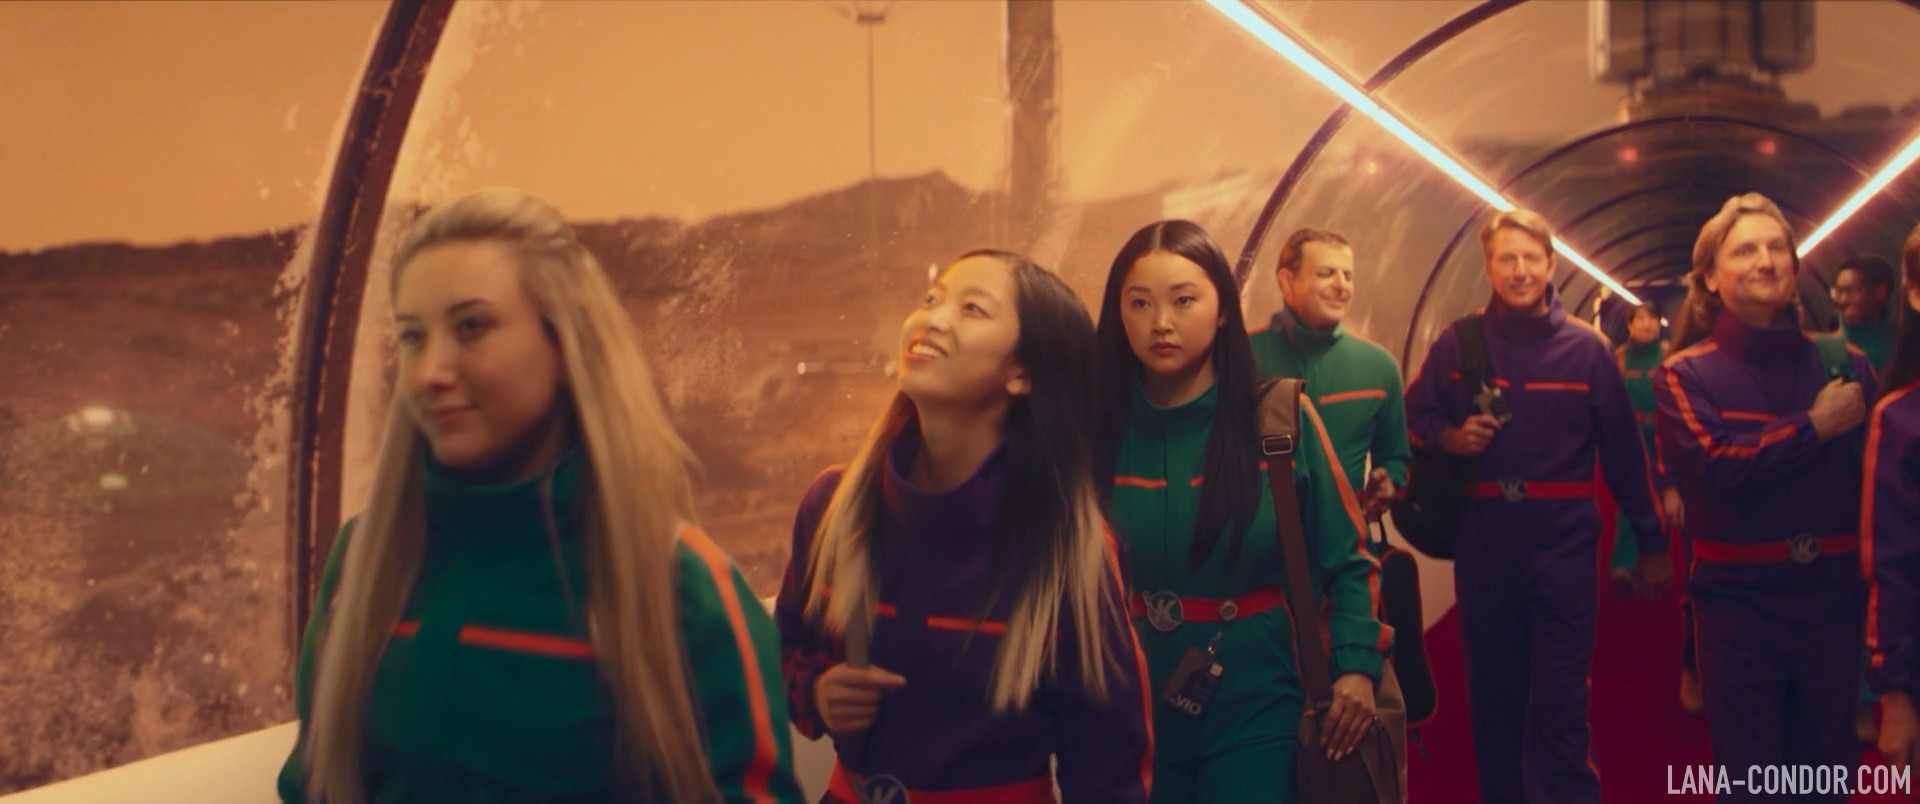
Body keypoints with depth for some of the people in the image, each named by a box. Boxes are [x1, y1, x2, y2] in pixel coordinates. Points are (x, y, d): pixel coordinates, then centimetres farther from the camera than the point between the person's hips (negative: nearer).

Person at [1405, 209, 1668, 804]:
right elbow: (1415, 415, 13)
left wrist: (1652, 542, 6)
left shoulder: (1586, 346, 1)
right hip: (1482, 536, 2)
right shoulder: (1459, 344, 3)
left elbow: (1623, 450, 4)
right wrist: (1449, 437, -10)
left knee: (1563, 694, -2)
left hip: (1563, 538, -2)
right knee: (1492, 687, 12)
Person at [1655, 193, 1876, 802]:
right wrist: (1816, 427, -12)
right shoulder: (1686, 375, -1)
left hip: (1834, 601, 2)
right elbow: (1714, 466, -18)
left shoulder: (1844, 363, 6)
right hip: (1739, 604, -2)